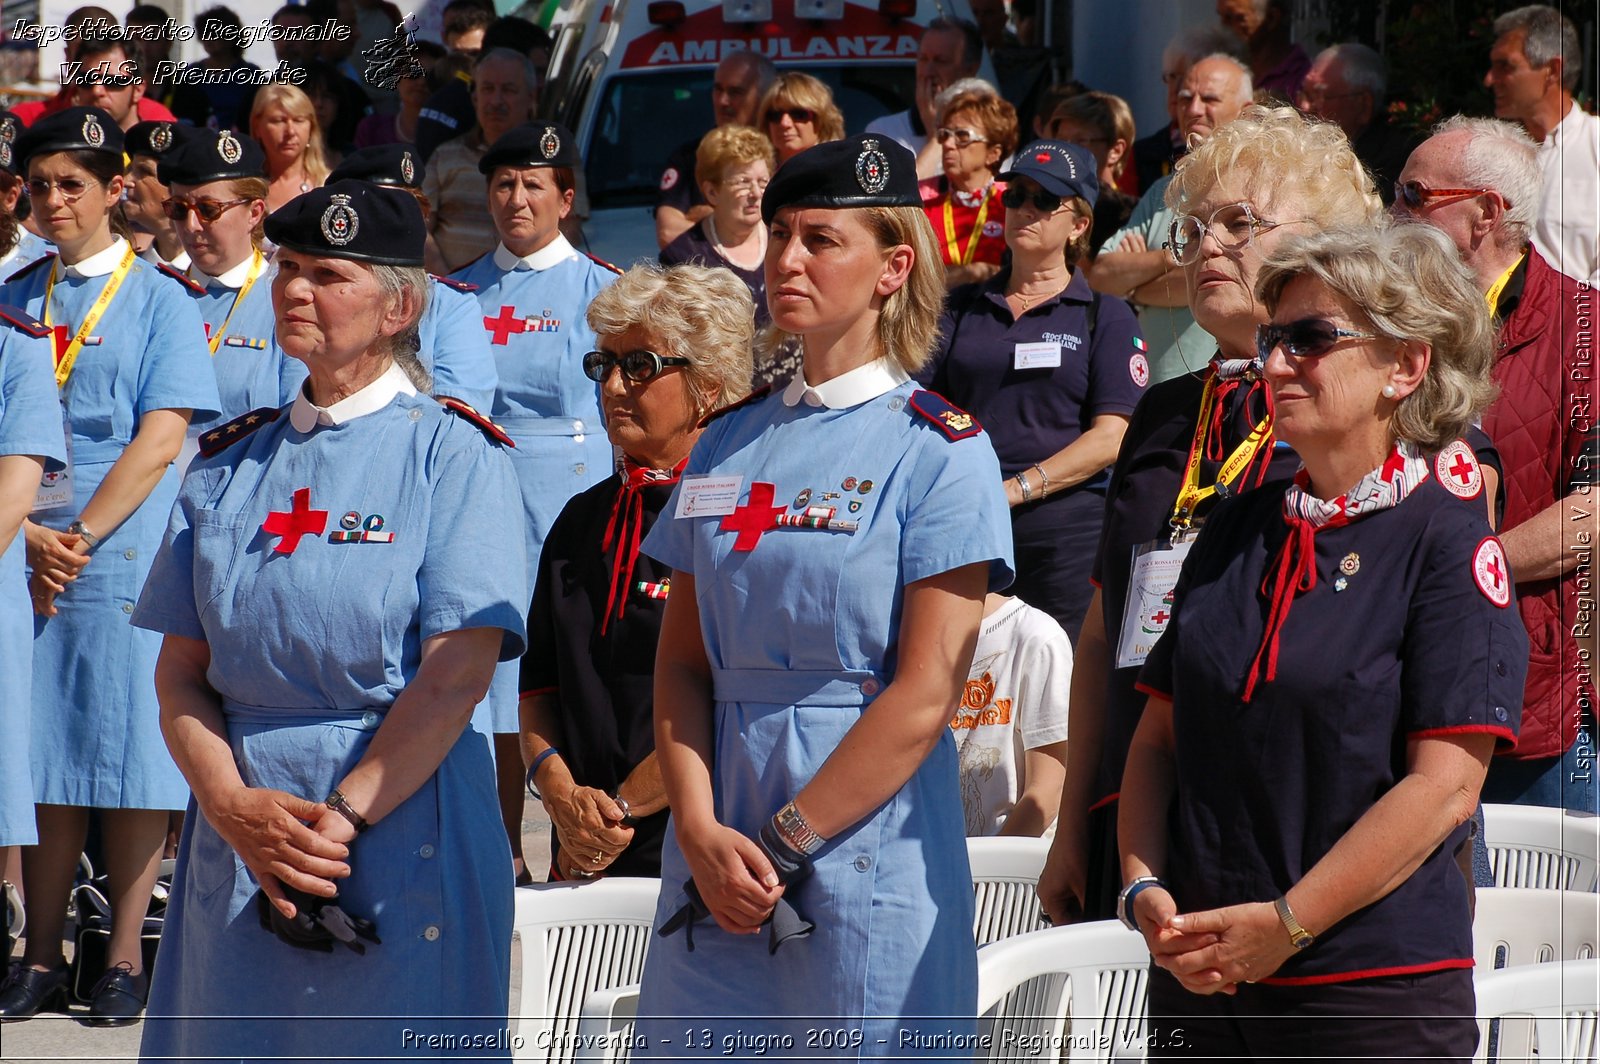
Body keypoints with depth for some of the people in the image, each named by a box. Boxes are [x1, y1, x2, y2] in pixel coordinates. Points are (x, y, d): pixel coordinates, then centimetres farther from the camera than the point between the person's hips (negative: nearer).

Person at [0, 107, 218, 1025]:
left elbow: (159, 442, -6)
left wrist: (78, 538, -11)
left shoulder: (160, 302, 2)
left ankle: (126, 961, 1)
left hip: (125, 551, -3)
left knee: (129, 755, -3)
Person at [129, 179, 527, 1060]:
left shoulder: (452, 453, -3)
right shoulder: (228, 465, 11)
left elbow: (458, 675, -11)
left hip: (401, 832, -4)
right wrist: (237, 809, -11)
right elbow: (180, 674, 6)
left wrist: (340, 819, -17)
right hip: (234, 847, 4)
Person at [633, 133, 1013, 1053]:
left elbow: (925, 697, -11)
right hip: (716, 870, 5)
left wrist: (781, 843, -13)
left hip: (869, 846, -5)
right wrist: (702, 832, -7)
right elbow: (682, 661, 9)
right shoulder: (729, 446, 12)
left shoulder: (940, 449, -5)